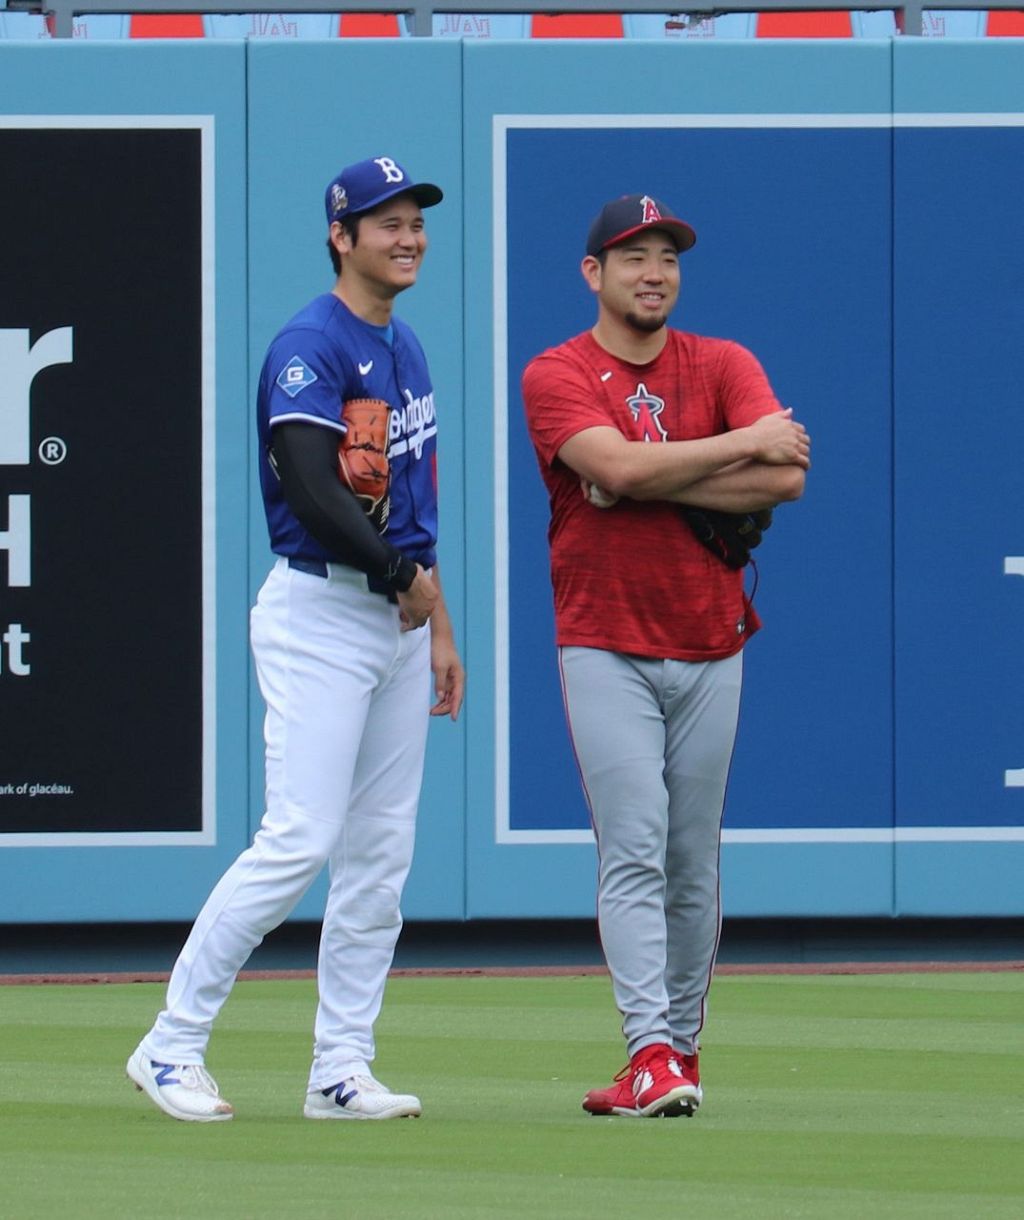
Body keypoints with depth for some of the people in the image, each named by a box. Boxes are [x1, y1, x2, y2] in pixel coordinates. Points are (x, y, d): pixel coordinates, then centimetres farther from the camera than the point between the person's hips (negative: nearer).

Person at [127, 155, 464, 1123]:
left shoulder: (404, 348, 16)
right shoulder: (310, 348, -13)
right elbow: (313, 492, -23)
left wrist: (438, 628, 19)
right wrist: (407, 577, -13)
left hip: (398, 614, 9)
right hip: (319, 613, -9)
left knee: (381, 852, 6)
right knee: (299, 841, -14)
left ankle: (341, 1070, 10)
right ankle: (171, 1048, -6)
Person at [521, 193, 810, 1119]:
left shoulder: (723, 366, 6)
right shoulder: (557, 377, -1)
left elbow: (785, 479, -10)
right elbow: (619, 465, -20)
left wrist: (649, 482, -15)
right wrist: (743, 444, -12)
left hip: (709, 650, 3)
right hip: (606, 651, -3)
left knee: (693, 861, 8)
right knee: (633, 852, -12)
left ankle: (681, 1043, 19)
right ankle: (651, 1056, -19)